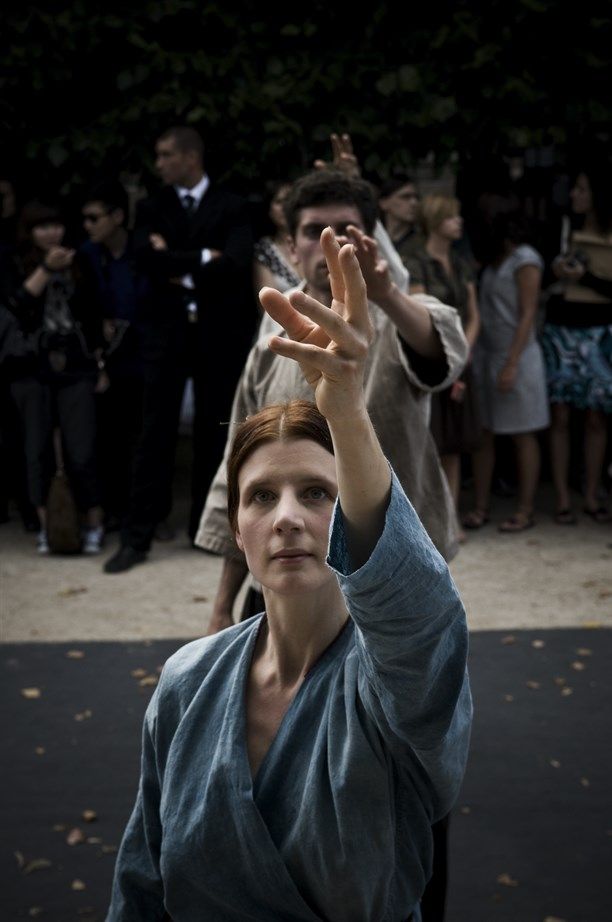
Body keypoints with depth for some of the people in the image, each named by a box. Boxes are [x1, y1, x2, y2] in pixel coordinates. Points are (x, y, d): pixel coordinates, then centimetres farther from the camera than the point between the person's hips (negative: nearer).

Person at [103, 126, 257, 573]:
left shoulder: (232, 207, 3)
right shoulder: (152, 208, 10)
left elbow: (235, 264, -13)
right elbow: (147, 258, -8)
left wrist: (180, 272, -8)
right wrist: (202, 258, -10)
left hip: (219, 333, -1)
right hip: (168, 331, 1)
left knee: (214, 432, 5)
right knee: (156, 434, -2)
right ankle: (137, 537, 0)